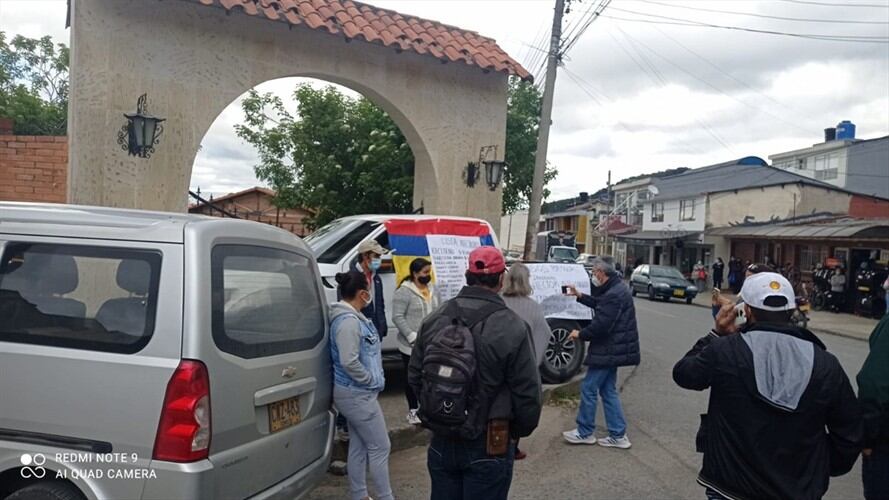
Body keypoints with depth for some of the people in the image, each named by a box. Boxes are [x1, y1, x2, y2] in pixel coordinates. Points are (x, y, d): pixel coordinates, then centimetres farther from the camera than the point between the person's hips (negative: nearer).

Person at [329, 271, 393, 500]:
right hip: (357, 394, -10)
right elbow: (349, 362, -29)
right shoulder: (348, 321, -22)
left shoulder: (354, 316, 10)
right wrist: (373, 381, -17)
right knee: (379, 447, 0)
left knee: (359, 446, 17)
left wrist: (374, 379, 14)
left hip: (356, 392, 10)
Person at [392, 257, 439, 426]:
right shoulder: (404, 291, -13)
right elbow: (397, 317, -17)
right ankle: (413, 410, 18)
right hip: (411, 345, -6)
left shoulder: (431, 289, 10)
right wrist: (412, 336, -22)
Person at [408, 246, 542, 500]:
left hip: (441, 443, 4)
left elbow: (414, 377, 3)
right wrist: (520, 430, 5)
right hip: (488, 447, -4)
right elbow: (528, 393, -14)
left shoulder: (434, 319, -4)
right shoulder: (512, 328, -18)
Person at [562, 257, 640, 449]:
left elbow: (600, 325, -26)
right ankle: (618, 435, 21)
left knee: (588, 389, 1)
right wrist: (580, 296, 24)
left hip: (608, 350, -11)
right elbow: (600, 304, 27)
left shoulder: (613, 295, -24)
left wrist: (580, 334, -11)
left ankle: (584, 433, 13)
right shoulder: (617, 289, 10)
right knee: (608, 390, 16)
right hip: (613, 349, 11)